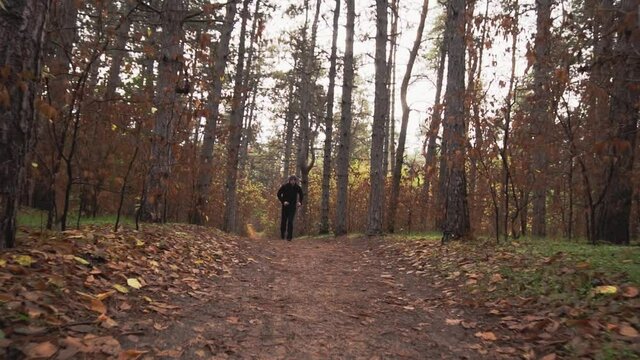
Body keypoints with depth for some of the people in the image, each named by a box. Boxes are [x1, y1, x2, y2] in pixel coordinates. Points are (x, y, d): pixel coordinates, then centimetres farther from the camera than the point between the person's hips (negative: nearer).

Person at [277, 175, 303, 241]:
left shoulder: (297, 187, -4)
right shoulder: (284, 186, -11)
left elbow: (301, 195, 14)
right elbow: (279, 194, -3)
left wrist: (300, 202, -1)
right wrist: (283, 201, -15)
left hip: (293, 206, 0)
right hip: (285, 206, 0)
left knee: (290, 221, -9)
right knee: (284, 220, 9)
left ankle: (289, 236, -7)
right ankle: (282, 235, 28)